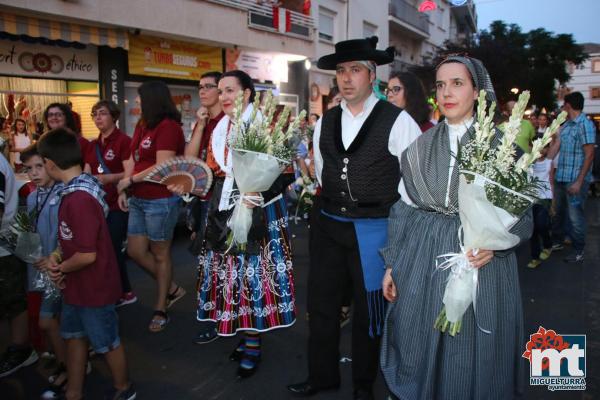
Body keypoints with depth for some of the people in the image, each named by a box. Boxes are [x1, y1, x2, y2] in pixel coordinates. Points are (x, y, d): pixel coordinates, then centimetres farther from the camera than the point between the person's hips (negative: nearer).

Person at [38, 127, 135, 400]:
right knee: (74, 335, 23)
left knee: (107, 342, 12)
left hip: (94, 287, -9)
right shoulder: (78, 188, 1)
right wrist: (57, 255, -4)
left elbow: (87, 255, -29)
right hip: (77, 285, 9)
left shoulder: (79, 199, -30)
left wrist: (60, 268, -11)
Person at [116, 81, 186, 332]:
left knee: (160, 254, 5)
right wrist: (124, 190, 1)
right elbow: (133, 159, 12)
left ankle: (160, 310, 21)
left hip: (161, 201, -9)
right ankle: (172, 289, 31)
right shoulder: (142, 126, 11)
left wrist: (130, 180, -10)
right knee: (135, 251, 12)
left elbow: (161, 168, -20)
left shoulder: (168, 126, -15)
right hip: (139, 199, 9)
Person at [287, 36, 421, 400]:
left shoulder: (397, 121, -9)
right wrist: (332, 204, 15)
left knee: (368, 312, 12)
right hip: (328, 226, 5)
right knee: (321, 304, 14)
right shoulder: (325, 123, 7)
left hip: (373, 230, -5)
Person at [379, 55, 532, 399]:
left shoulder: (500, 146, -1)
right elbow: (404, 209, 8)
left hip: (479, 260, -2)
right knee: (420, 350, 11)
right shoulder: (419, 147, 5)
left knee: (472, 355, 9)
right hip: (422, 260, 2)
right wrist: (392, 265, 5)